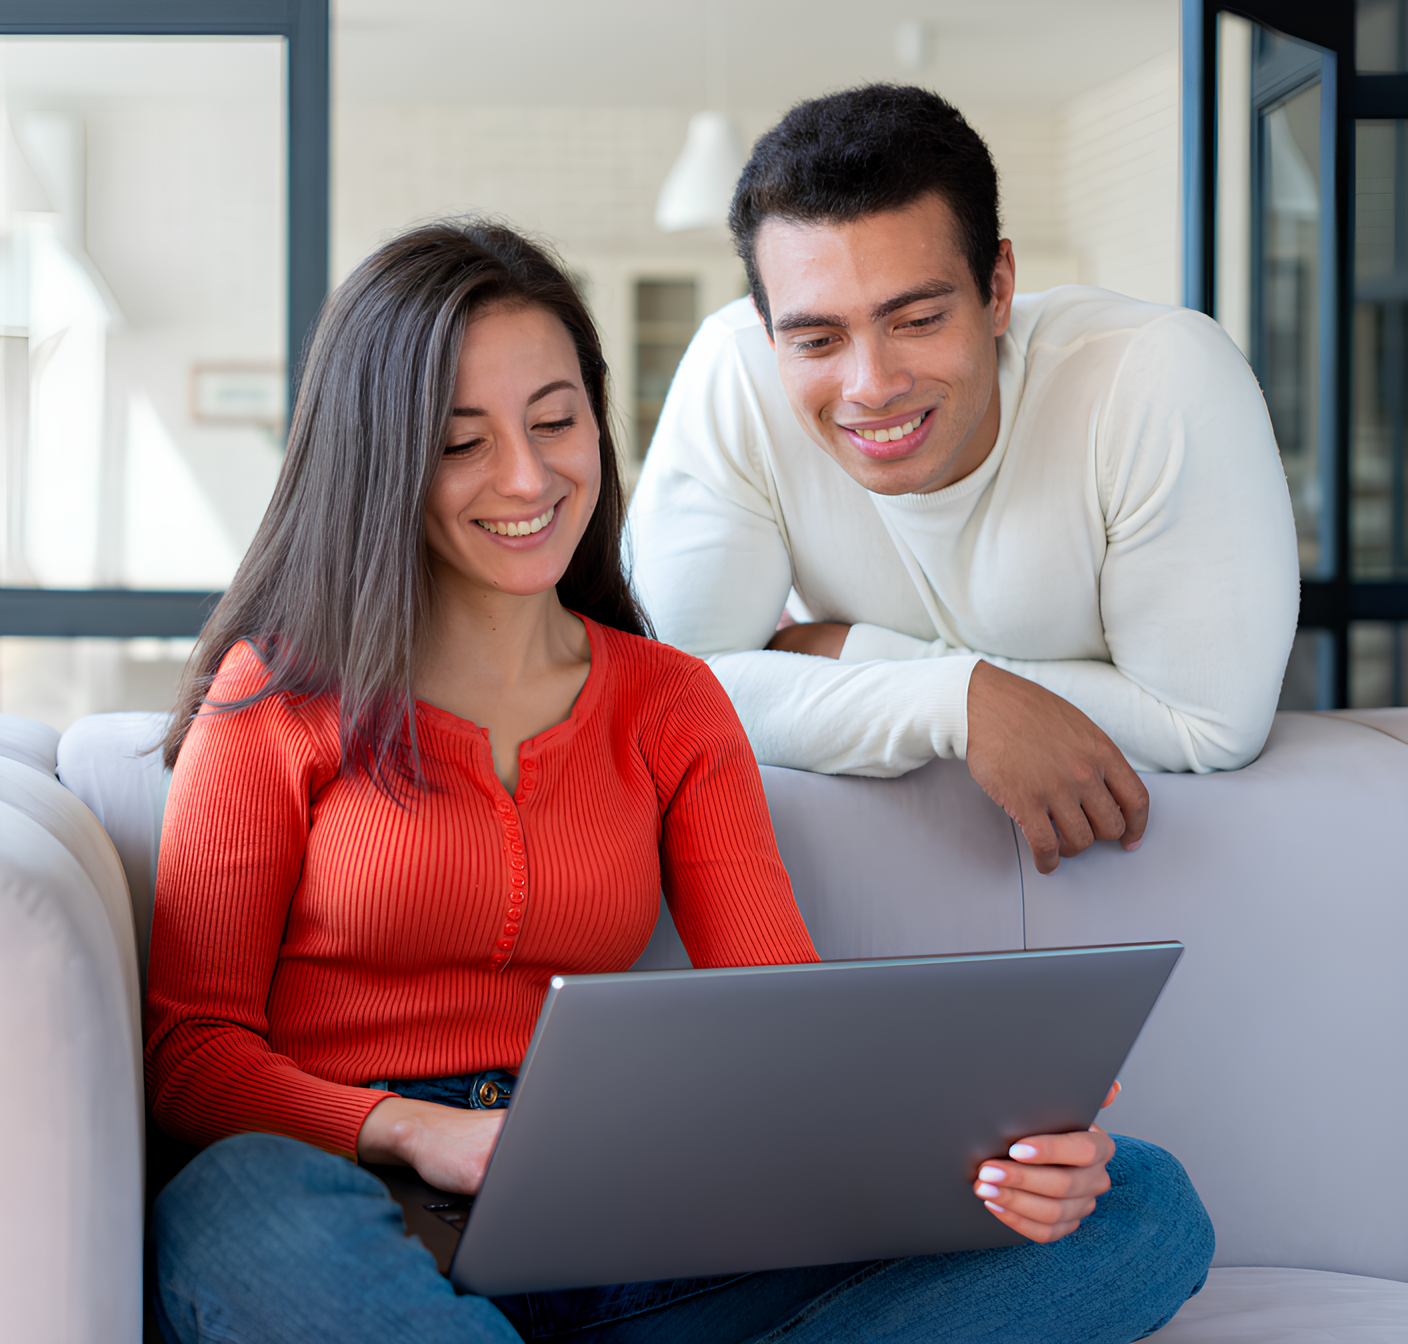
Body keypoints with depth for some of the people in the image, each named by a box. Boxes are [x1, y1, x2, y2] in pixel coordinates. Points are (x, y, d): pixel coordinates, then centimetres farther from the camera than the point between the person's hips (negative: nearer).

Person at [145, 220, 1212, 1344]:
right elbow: (191, 1041, 0)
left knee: (1143, 1211, -13)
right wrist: (416, 1134, -20)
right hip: (375, 1233, -3)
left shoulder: (673, 706, 14)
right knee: (246, 1211, -42)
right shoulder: (284, 692, 4)